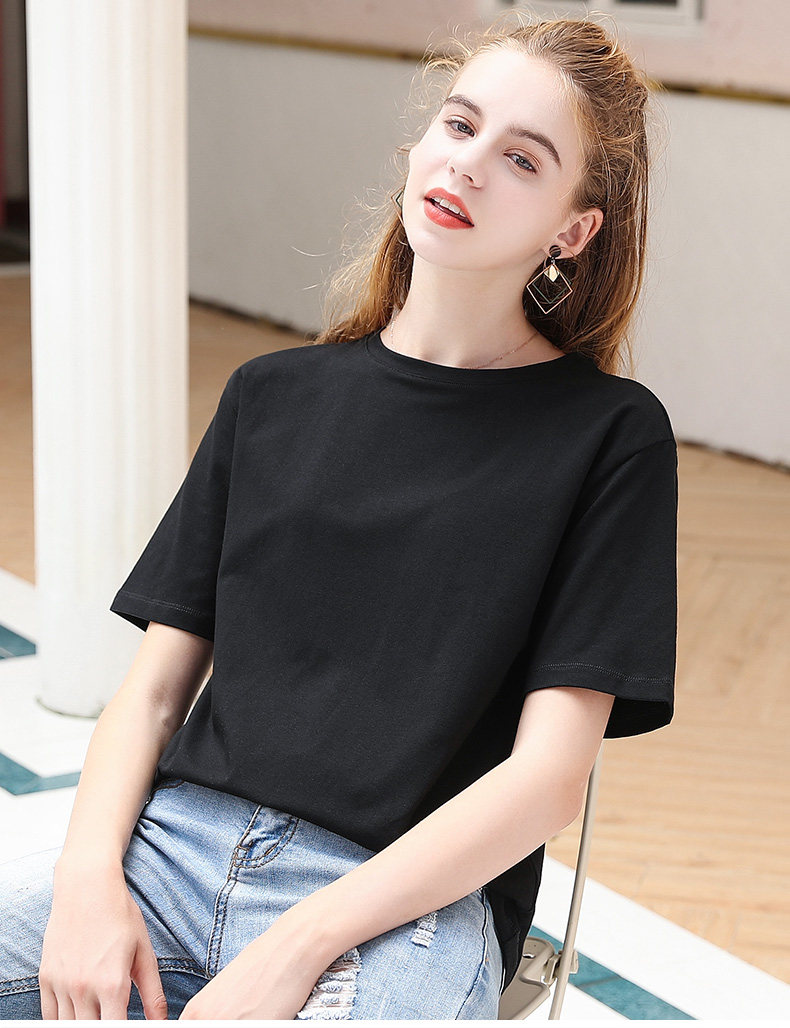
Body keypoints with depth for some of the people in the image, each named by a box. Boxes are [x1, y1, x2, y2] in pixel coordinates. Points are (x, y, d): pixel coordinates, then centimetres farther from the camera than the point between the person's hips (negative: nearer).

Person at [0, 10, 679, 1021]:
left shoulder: (610, 435, 1)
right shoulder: (272, 395, 15)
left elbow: (548, 773, -6)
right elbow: (156, 682, 12)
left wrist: (297, 946, -14)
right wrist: (90, 878, -7)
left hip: (411, 900, -3)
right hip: (178, 838, 4)